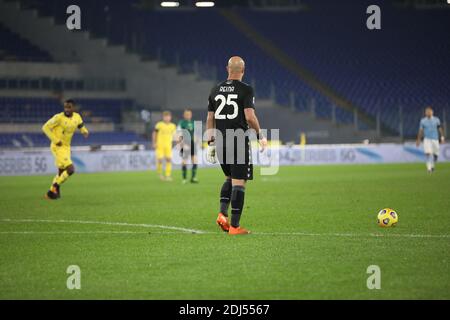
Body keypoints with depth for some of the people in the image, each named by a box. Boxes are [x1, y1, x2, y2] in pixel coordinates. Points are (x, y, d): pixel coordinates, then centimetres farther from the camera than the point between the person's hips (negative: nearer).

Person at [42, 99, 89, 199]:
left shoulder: (77, 117, 1)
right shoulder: (59, 117, -18)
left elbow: (81, 126, 20)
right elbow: (45, 127, -14)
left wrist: (85, 132, -3)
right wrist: (56, 140, -20)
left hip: (66, 147, 8)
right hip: (58, 147, -8)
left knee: (61, 173, 17)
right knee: (70, 169, -19)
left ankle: (51, 192, 32)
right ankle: (55, 187, -3)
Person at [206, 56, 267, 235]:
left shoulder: (216, 90, 10)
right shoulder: (245, 90, -7)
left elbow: (210, 119, 11)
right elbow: (250, 116, -15)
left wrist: (210, 144, 17)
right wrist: (260, 136, -1)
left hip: (221, 142, 5)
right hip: (239, 141, -5)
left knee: (229, 178, 22)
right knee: (238, 183, -2)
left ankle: (222, 214, 4)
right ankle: (234, 226, -3)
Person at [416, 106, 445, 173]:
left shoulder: (436, 120, 2)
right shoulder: (423, 120, 1)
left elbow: (440, 129, 8)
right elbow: (420, 130, 6)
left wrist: (442, 137, 0)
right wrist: (418, 140, 6)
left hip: (435, 139, 1)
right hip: (427, 139, -1)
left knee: (435, 154, 4)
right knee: (428, 153, -17)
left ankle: (433, 165, 30)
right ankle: (429, 167, -16)